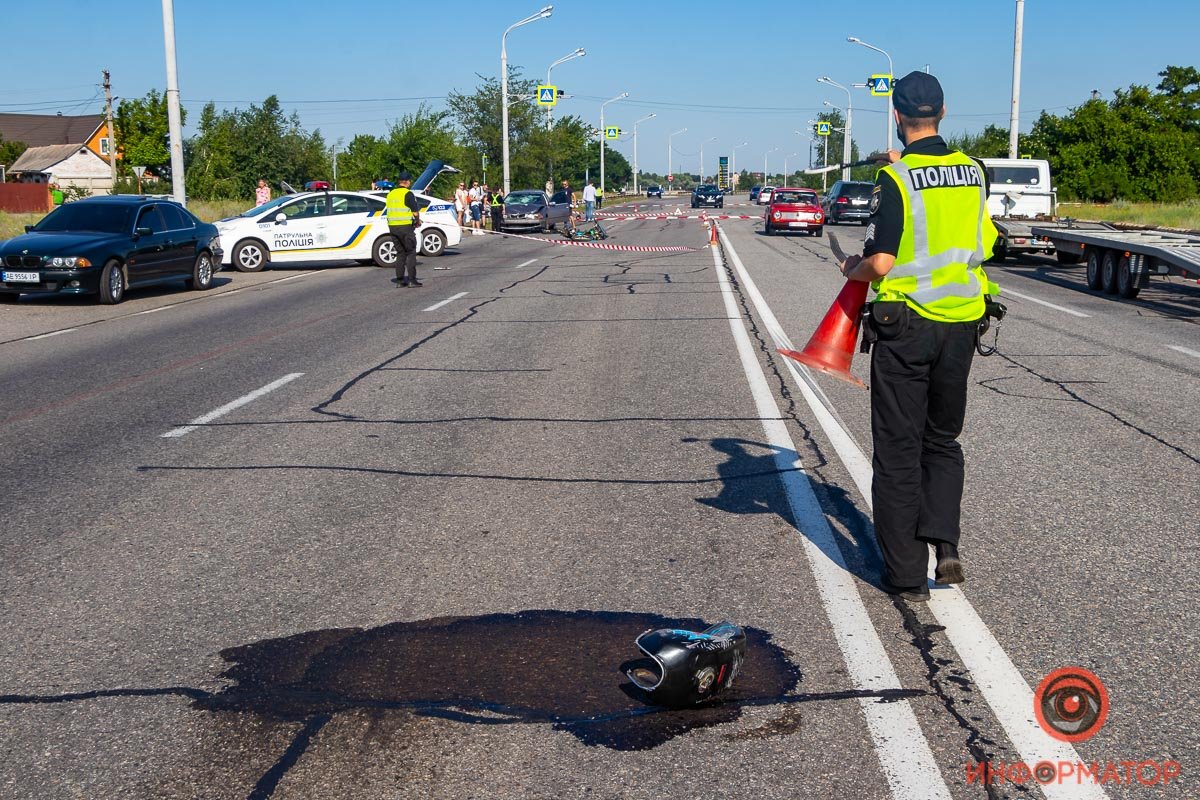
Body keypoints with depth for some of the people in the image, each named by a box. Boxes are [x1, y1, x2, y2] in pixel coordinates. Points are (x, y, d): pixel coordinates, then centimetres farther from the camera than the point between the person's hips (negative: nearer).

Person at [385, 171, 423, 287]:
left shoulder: (390, 194, 12)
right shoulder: (408, 194, -10)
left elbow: (390, 211, 16)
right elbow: (415, 212, -16)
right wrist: (418, 221, 5)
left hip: (393, 226, 6)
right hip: (406, 226, -6)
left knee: (401, 253, 14)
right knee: (411, 252, 2)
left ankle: (400, 279, 10)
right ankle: (412, 279, -2)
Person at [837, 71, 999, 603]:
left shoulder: (894, 178, -14)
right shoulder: (973, 172, 3)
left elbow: (880, 263, -19)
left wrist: (853, 270, 5)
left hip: (905, 325, -5)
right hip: (961, 324, 5)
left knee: (898, 450, 5)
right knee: (943, 441, 20)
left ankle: (907, 574, 10)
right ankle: (945, 544, 4)